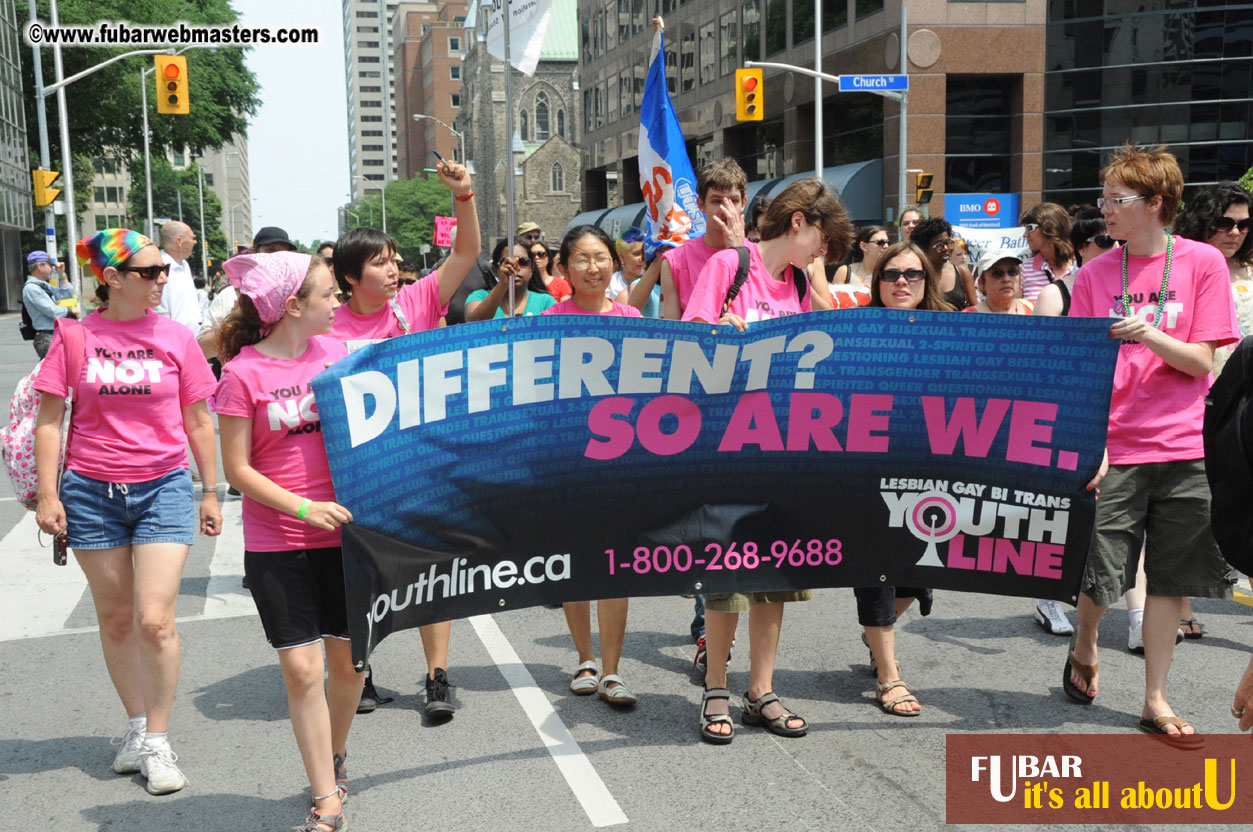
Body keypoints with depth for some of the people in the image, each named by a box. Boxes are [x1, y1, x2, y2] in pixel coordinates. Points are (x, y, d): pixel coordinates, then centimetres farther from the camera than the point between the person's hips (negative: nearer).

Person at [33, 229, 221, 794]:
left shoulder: (174, 336, -1)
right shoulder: (76, 336, -2)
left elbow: (198, 420, 6)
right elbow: (49, 419, 1)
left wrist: (210, 492, 8)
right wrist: (47, 494, -4)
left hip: (163, 489, -1)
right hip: (91, 492, 1)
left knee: (155, 620, -8)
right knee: (115, 619, 13)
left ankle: (155, 739, 10)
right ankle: (136, 723, 31)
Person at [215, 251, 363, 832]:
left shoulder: (336, 351, 3)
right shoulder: (243, 373, -10)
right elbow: (237, 469, -8)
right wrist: (303, 507, -17)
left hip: (344, 531, 4)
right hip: (277, 545, -4)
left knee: (349, 660, 11)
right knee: (302, 670, -4)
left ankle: (335, 756, 38)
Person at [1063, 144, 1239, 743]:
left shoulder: (1203, 262, -1)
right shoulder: (1094, 274, 3)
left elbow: (1203, 363, -3)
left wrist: (1150, 334, -21)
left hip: (1184, 448, 0)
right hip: (1114, 446, 0)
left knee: (1170, 579, 6)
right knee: (1100, 575, 0)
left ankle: (1155, 702, 19)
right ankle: (1083, 648, 32)